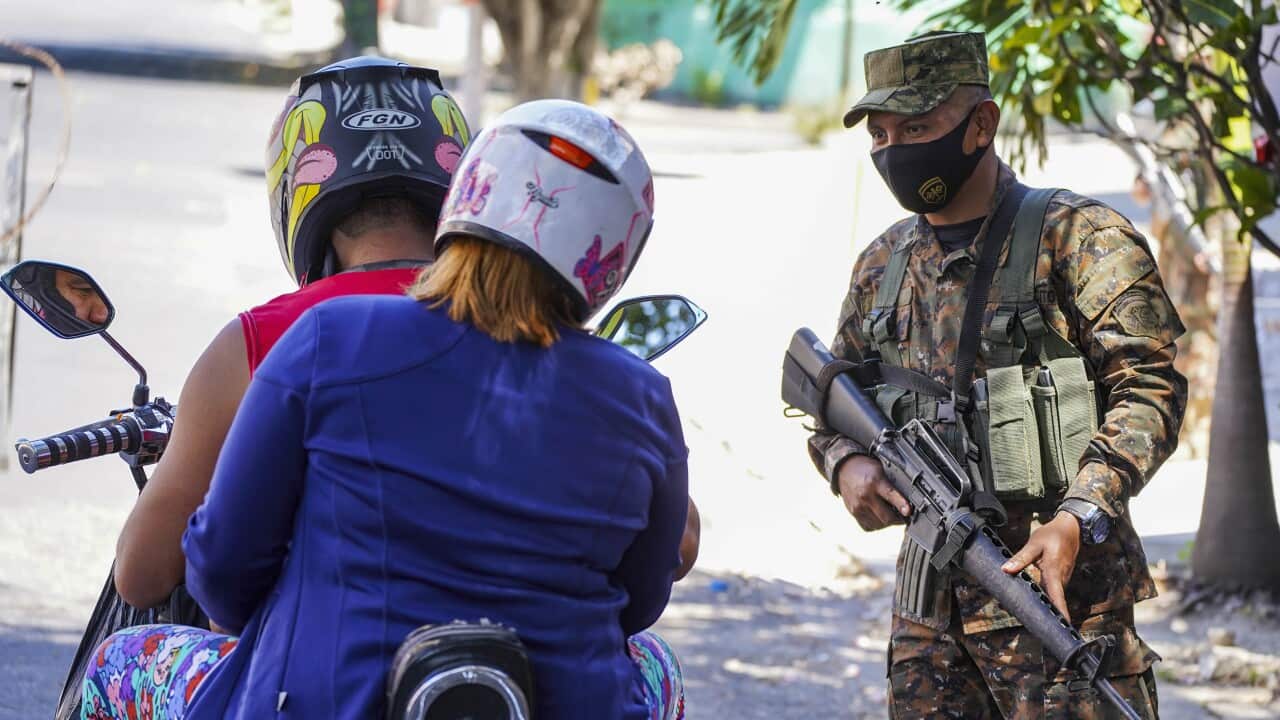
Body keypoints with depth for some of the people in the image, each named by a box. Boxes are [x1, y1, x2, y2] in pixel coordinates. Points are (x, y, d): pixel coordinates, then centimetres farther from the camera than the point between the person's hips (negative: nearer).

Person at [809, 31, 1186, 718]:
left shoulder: (1075, 237, -5)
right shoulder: (882, 266, 14)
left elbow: (1148, 389, -11)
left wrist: (1076, 520, -23)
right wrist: (846, 463, 0)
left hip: (1057, 583, -6)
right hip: (929, 601, 6)